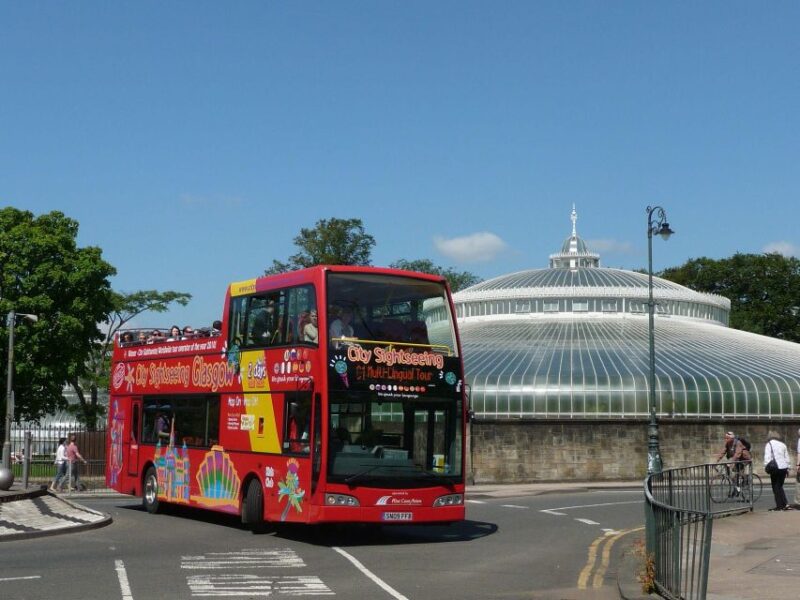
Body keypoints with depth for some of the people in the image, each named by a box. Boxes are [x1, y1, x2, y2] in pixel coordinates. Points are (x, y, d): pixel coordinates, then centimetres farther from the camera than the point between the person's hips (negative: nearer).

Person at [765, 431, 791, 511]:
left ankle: (779, 505, 2)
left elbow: (767, 457, -12)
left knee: (776, 487, 3)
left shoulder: (769, 444, -3)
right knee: (780, 486, 15)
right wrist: (788, 468, 20)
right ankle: (785, 504, 8)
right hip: (784, 467, 5)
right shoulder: (782, 444, 13)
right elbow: (787, 457, 16)